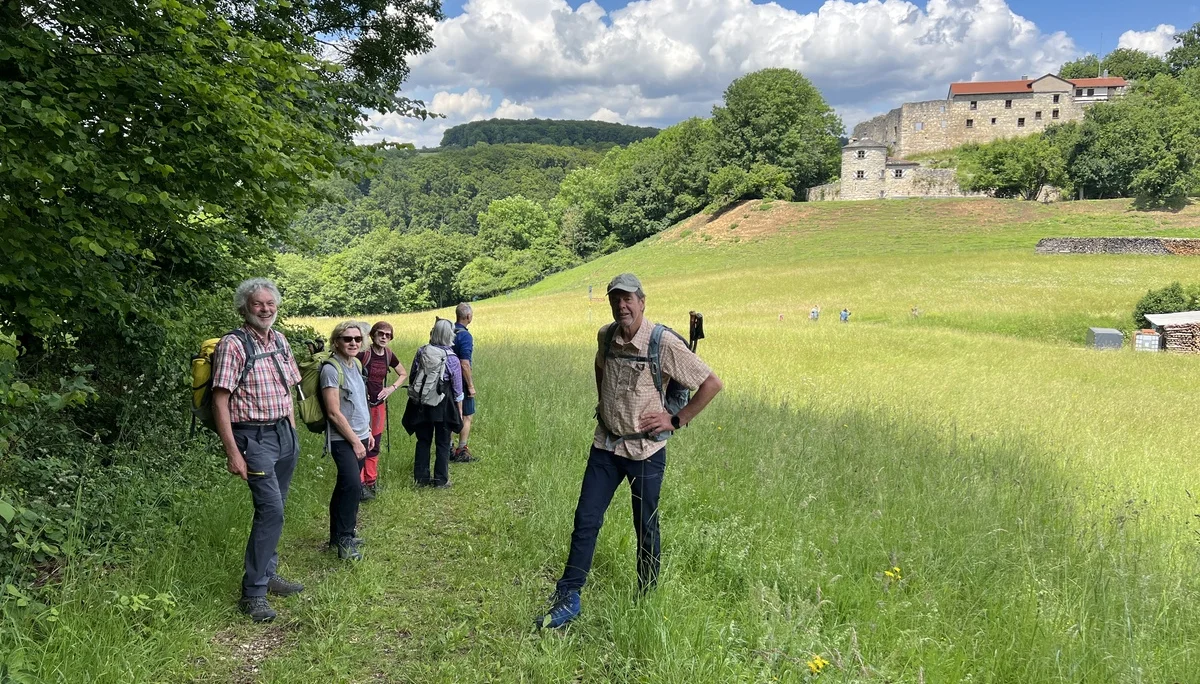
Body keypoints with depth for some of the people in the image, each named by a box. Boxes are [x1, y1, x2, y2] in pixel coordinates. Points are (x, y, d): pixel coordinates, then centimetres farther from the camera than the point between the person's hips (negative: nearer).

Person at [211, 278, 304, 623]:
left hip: (284, 433, 7)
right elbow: (220, 402, -14)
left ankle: (268, 574, 27)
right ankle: (253, 592, -4)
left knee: (274, 510, 14)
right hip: (254, 437, -7)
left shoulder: (280, 341, 10)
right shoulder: (233, 344, -12)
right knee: (271, 509, -14)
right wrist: (232, 453, -18)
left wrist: (293, 432, 15)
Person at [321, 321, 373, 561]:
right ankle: (344, 540, -7)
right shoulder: (331, 369, -15)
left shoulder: (356, 365, 10)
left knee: (346, 487, 14)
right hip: (342, 440, -8)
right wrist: (355, 442, -14)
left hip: (359, 436, 8)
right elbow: (334, 413, -17)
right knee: (353, 486, -18)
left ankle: (338, 536, 24)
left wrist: (367, 433, 17)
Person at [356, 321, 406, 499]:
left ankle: (371, 481, 24)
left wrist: (392, 388, 6)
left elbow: (404, 374, 20)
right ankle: (360, 483, 3)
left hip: (379, 404, 6)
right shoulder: (364, 353, -14)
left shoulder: (388, 355, 5)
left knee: (374, 445, 14)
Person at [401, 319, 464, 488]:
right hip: (443, 406, -3)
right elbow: (457, 389, -4)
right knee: (443, 443, 8)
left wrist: (416, 394, 19)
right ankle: (441, 480, 12)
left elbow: (411, 378, 6)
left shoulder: (421, 353, -3)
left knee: (423, 441, 15)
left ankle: (421, 478, 20)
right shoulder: (451, 358, -11)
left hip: (420, 404, 3)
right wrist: (459, 410, 7)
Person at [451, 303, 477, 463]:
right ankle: (461, 451, 4)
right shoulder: (465, 336, -19)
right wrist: (471, 386, -17)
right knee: (467, 416, 3)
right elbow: (465, 364, -23)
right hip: (462, 382, -8)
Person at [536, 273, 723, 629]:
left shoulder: (663, 343, -17)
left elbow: (712, 384, -14)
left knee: (645, 526, 9)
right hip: (606, 444, 5)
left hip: (645, 450, -4)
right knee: (586, 518, 4)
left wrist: (677, 420, -12)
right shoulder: (606, 336, 0)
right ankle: (568, 599, 13)